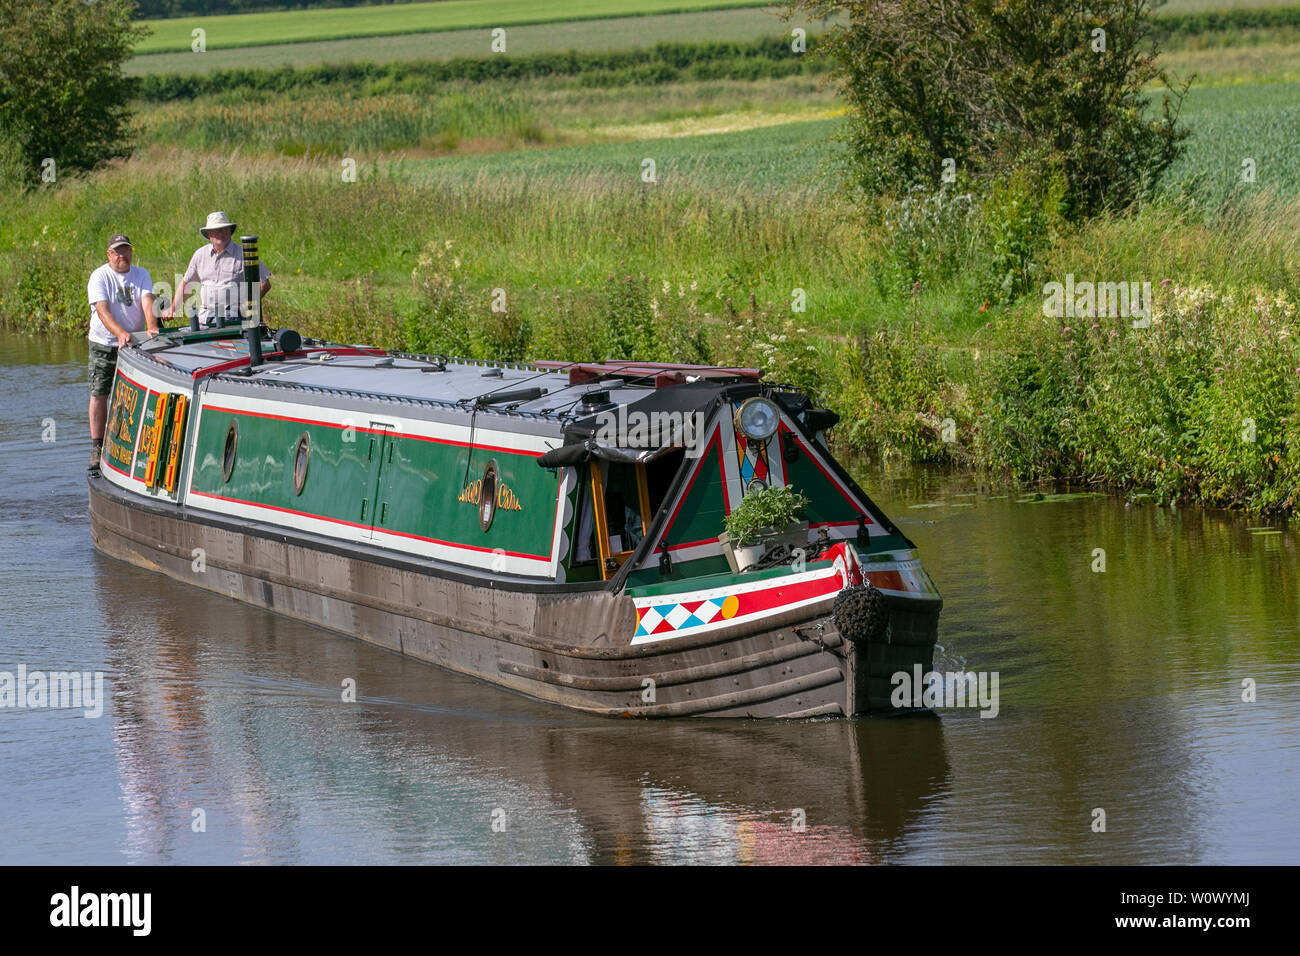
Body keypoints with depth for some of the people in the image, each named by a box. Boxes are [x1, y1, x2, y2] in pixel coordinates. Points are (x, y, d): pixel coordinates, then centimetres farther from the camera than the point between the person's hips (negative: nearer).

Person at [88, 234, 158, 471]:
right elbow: (103, 311, -21)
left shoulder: (140, 275, 3)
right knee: (99, 393, -5)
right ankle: (97, 447, -1)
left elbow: (147, 303, -13)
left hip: (135, 344, 3)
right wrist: (120, 333, -38)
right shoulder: (99, 278, -9)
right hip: (104, 344, -3)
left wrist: (152, 327, -33)